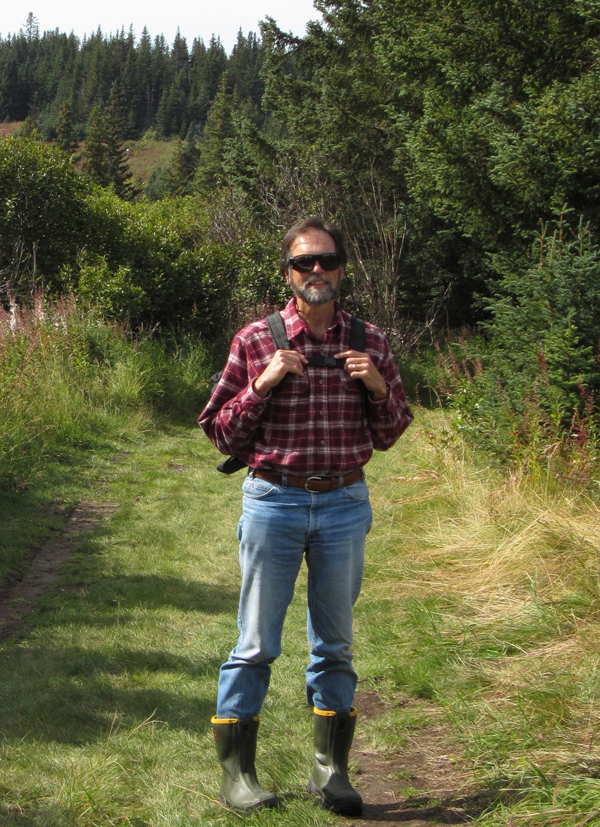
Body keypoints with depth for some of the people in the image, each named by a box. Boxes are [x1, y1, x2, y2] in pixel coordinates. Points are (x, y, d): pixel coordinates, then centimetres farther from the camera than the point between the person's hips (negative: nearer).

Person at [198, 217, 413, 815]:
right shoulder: (256, 341, -1)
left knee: (335, 643, 10)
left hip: (345, 503, 2)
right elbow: (220, 433, 0)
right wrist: (263, 384, -14)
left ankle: (330, 770, 21)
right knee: (257, 643, 2)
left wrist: (380, 387, -8)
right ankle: (236, 773, 12)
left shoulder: (369, 343, 5)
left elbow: (388, 436, 11)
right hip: (273, 500, -2)